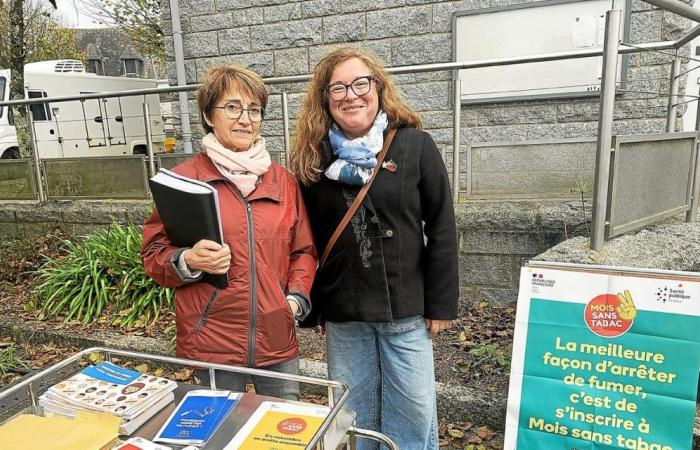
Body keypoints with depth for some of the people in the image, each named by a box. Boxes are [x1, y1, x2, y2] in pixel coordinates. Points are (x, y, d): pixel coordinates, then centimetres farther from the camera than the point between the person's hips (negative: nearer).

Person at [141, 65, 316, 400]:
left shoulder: (283, 180, 7)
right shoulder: (184, 179, -4)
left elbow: (303, 249, 12)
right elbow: (153, 254, 1)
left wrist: (297, 297, -1)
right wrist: (189, 261, -19)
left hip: (277, 338, 3)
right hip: (212, 342, -3)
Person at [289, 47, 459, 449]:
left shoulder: (415, 145, -7)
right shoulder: (312, 157, -1)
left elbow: (441, 228, -5)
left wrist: (441, 304, -5)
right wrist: (310, 307, 5)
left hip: (406, 309, -1)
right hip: (342, 313, 2)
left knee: (413, 409, 14)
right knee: (352, 414, 19)